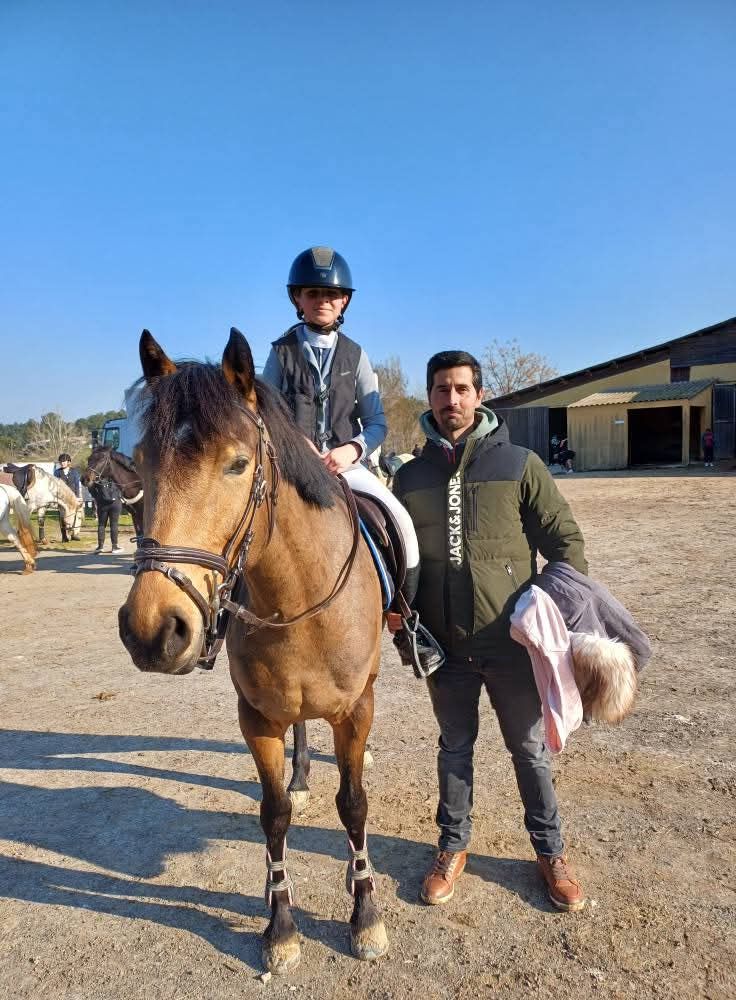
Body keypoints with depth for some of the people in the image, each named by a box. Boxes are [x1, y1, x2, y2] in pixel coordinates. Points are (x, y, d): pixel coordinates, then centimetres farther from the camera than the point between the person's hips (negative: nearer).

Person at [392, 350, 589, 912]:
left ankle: (550, 851, 37)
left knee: (529, 748, 16)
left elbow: (564, 539, -3)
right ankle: (454, 847, 40)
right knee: (454, 747, 19)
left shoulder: (520, 465, -6)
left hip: (512, 640, -2)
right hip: (443, 643, 2)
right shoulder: (411, 476, 2)